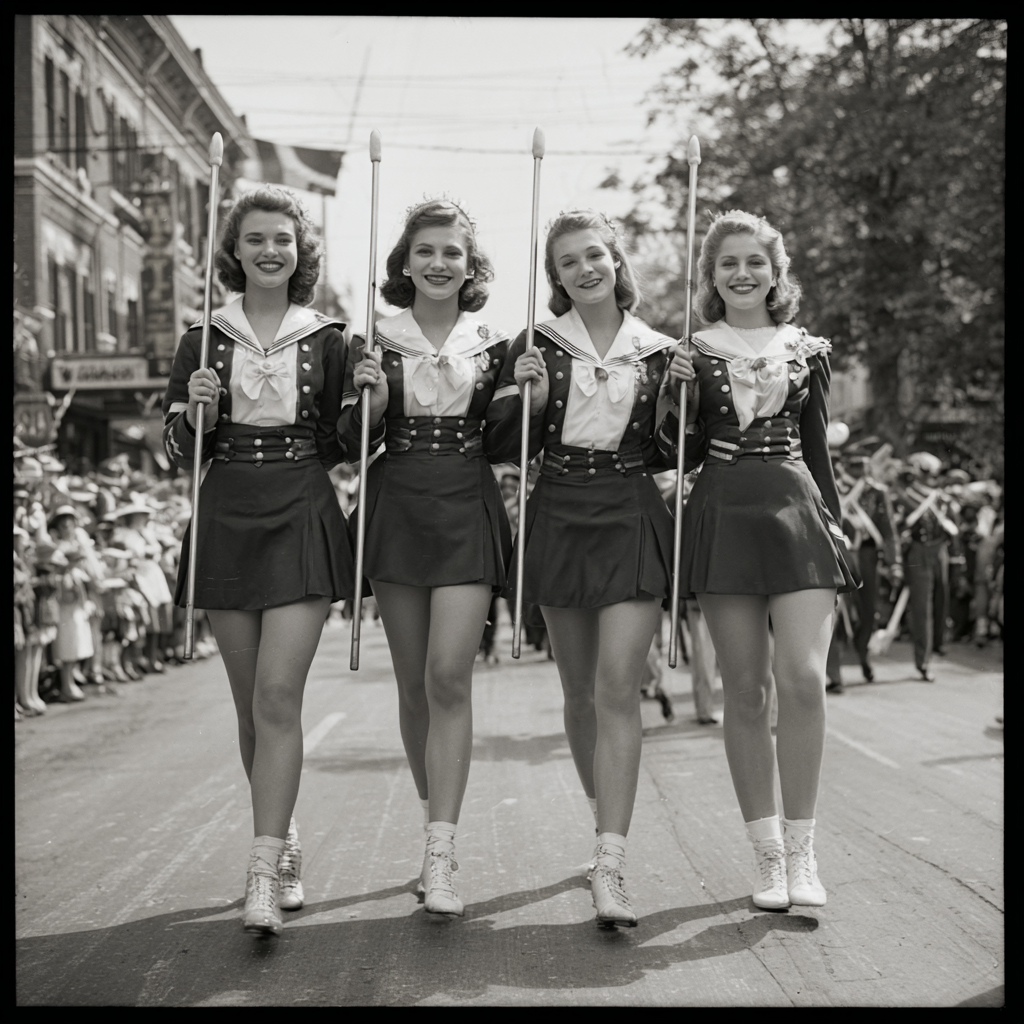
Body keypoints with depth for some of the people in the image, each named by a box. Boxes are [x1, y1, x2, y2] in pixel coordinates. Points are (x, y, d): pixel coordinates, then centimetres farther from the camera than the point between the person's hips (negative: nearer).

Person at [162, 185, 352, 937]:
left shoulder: (329, 340, 4)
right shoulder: (204, 341, 7)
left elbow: (344, 447, 9)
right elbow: (179, 453, 7)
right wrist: (195, 410, -11)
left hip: (303, 519, -2)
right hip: (226, 521, 3)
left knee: (279, 694, -12)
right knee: (251, 701, 8)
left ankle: (263, 876, -13)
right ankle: (284, 843, 26)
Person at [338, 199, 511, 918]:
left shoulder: (494, 346, 6)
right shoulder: (376, 342, 5)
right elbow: (355, 446, 4)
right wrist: (371, 395, -14)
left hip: (469, 514, -1)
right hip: (396, 512, 1)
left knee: (450, 675, -13)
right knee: (414, 684, 6)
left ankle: (440, 857, -13)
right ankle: (437, 827, 23)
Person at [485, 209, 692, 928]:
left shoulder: (659, 352, 7)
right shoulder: (537, 345, 7)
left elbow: (671, 457, 9)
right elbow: (507, 448, 5)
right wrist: (523, 394, -12)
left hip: (633, 522, -2)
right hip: (559, 519, 2)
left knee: (618, 688, -12)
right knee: (580, 690, 9)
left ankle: (611, 866, -15)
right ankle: (606, 826, 28)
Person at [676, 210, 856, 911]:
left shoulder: (808, 351, 12)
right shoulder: (692, 353, 8)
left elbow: (819, 450, 15)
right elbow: (683, 456, 6)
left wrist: (835, 525, 11)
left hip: (797, 509, 0)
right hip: (723, 515, 0)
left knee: (803, 677, -14)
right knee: (746, 689, 1)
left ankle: (801, 850, -4)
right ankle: (767, 852, 10)